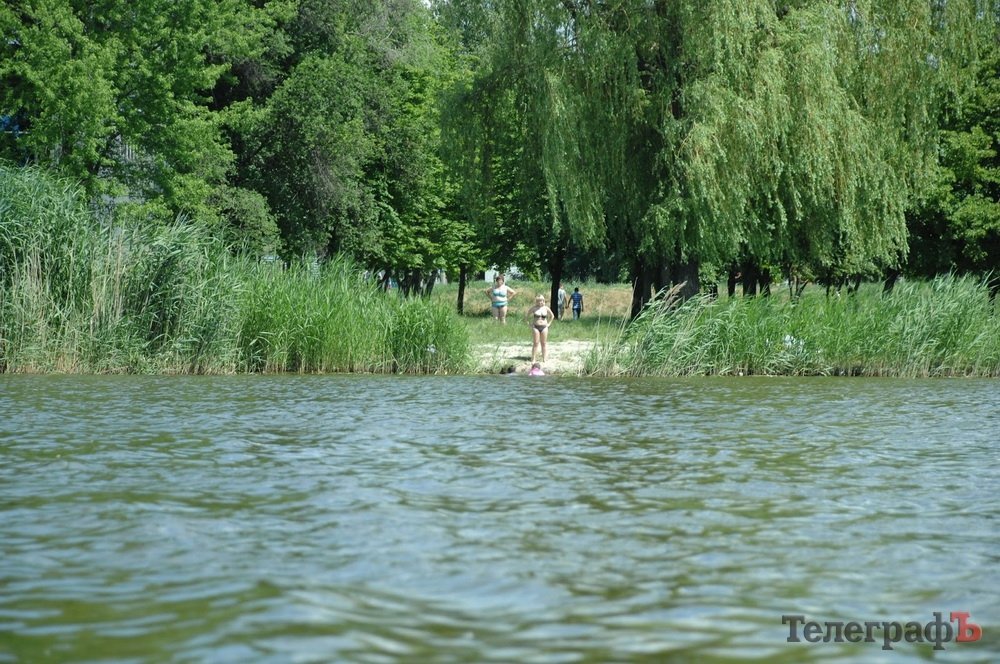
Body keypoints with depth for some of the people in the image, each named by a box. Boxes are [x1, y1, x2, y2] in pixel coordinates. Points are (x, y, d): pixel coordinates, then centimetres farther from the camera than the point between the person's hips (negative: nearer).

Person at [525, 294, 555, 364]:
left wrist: (549, 323, 10)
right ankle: (533, 359, 0)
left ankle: (544, 359, 11)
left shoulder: (546, 308, 3)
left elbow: (552, 316, 17)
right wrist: (531, 323, 2)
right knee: (535, 343, -3)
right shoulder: (534, 308, -3)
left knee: (543, 344, 6)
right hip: (536, 327, -2)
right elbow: (528, 315, 8)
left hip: (544, 327, 2)